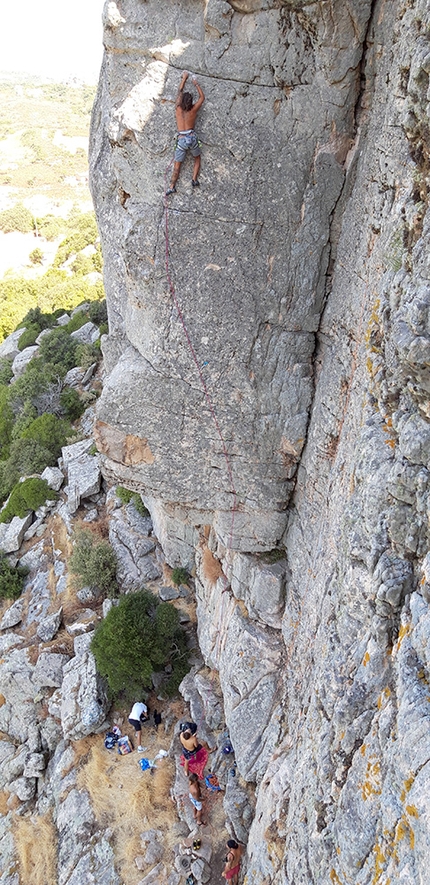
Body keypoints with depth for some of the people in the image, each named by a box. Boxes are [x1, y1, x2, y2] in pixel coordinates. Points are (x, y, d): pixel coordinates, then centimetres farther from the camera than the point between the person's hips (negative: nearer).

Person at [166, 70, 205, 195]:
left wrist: (184, 78, 31)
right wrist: (196, 84, 28)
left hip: (181, 139, 0)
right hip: (192, 137, 0)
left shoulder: (178, 108, 2)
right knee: (197, 158, 23)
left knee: (177, 165, 5)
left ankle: (172, 186, -4)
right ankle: (194, 179, 6)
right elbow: (202, 97, 18)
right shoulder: (193, 110, 0)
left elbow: (180, 91, 18)